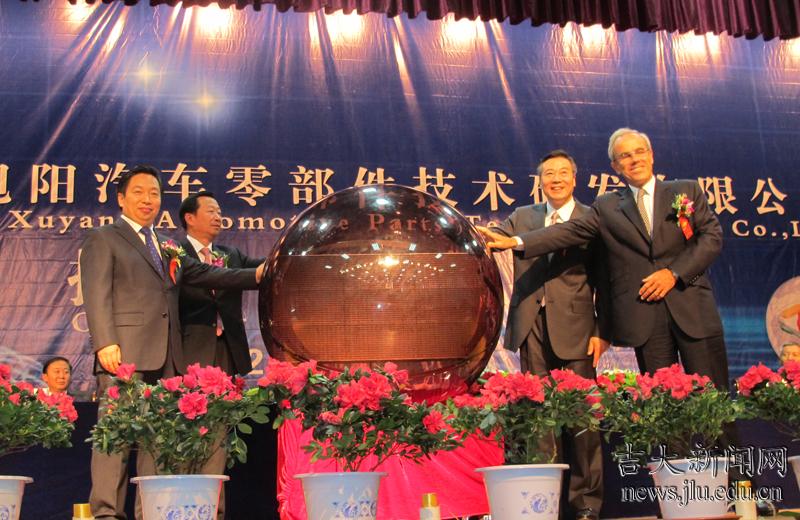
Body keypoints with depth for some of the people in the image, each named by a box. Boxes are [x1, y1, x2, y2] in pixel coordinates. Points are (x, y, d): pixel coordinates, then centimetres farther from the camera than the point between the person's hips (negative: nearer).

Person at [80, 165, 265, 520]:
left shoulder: (168, 249, 25)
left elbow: (206, 275, 21)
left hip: (164, 357, 6)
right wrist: (105, 342, -17)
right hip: (124, 352, -6)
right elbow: (97, 296, -4)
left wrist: (256, 276, 8)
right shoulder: (103, 240, 7)